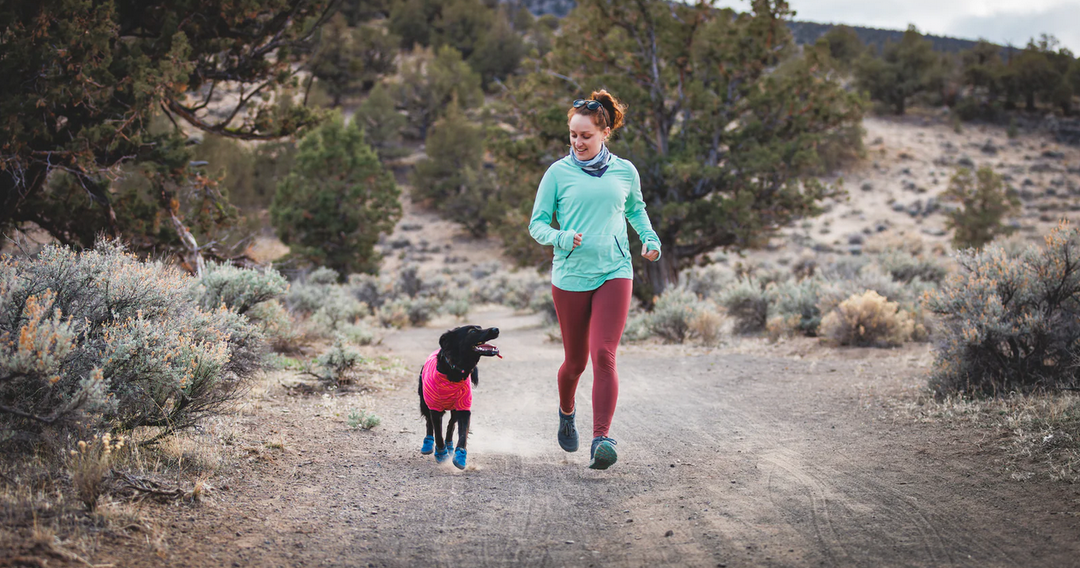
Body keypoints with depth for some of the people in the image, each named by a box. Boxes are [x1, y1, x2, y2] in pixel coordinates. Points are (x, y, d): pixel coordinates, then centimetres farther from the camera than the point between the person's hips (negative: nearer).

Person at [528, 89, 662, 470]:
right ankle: (566, 414, 41)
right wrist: (562, 238, -18)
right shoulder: (558, 173, 0)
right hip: (570, 277, 0)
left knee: (604, 355, -16)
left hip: (614, 274, 0)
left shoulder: (625, 171, 7)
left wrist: (650, 239, 9)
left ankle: (601, 439, -18)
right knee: (575, 360, 10)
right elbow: (537, 224, 3)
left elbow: (636, 209, 26)